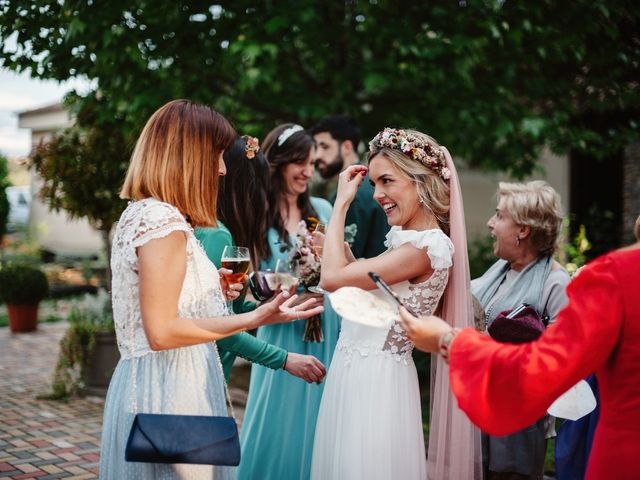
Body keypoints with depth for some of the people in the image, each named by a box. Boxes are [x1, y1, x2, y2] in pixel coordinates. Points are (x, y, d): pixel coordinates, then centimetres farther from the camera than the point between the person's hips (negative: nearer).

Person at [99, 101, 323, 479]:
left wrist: (210, 289, 16)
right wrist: (256, 318, -23)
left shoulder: (139, 213, 12)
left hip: (145, 384, 10)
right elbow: (161, 332, -22)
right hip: (169, 391, -10)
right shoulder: (164, 221, -18)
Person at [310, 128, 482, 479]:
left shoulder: (428, 246, -20)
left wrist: (342, 202, -13)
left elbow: (333, 277, -23)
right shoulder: (405, 238, 9)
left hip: (376, 378, -9)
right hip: (355, 372, 9)